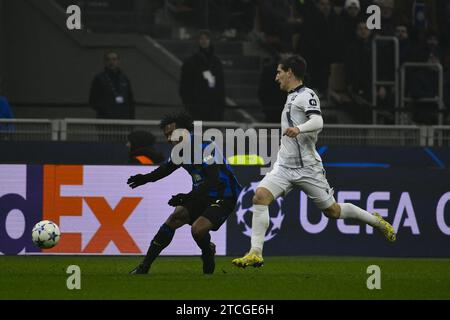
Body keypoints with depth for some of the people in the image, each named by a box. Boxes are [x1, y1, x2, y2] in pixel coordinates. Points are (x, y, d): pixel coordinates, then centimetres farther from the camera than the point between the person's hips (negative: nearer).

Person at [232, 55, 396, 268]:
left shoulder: (307, 95, -8)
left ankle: (376, 221, 27)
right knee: (260, 196, -18)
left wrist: (299, 129, -45)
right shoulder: (292, 98, 19)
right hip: (284, 166, 7)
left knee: (332, 211, 2)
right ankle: (255, 253, -23)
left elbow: (318, 122, -26)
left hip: (307, 167, -7)